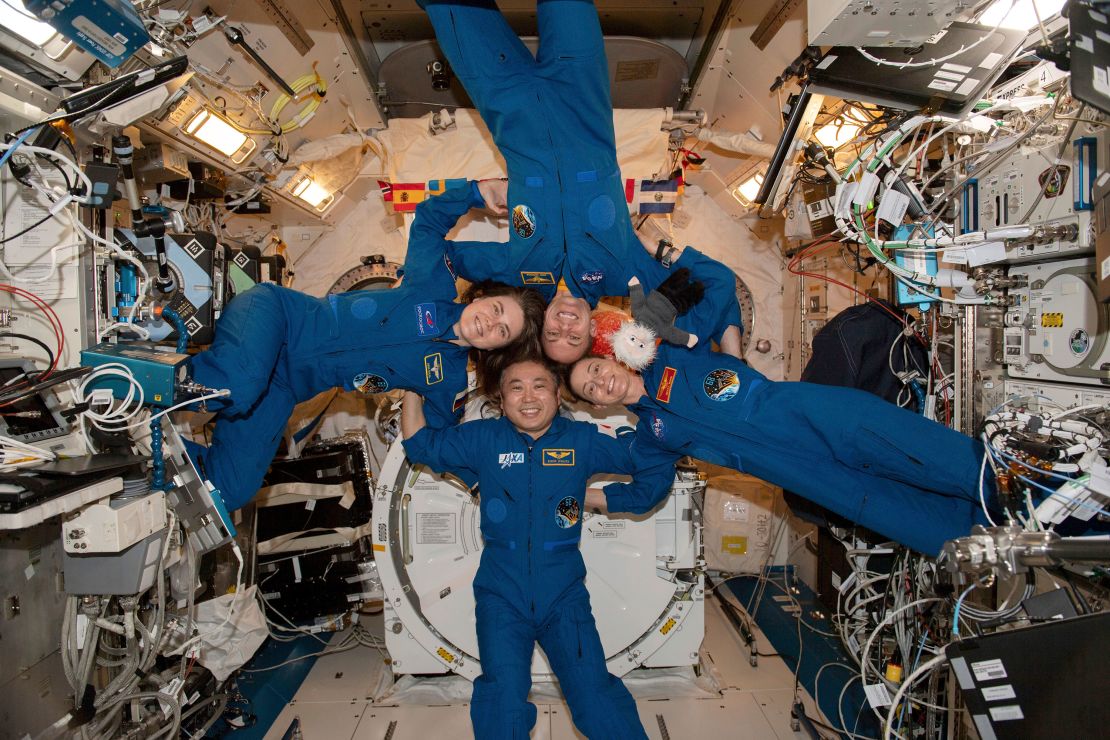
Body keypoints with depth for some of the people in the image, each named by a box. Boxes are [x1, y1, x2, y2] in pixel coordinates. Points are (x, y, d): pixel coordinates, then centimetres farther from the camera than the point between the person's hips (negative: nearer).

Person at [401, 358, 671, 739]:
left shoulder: (583, 439, 1)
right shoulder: (483, 439, 3)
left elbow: (659, 465, 6)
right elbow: (419, 444, 12)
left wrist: (606, 498, 2)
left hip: (564, 595, 0)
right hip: (501, 596, 0)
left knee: (595, 693, -10)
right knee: (503, 695, -17)